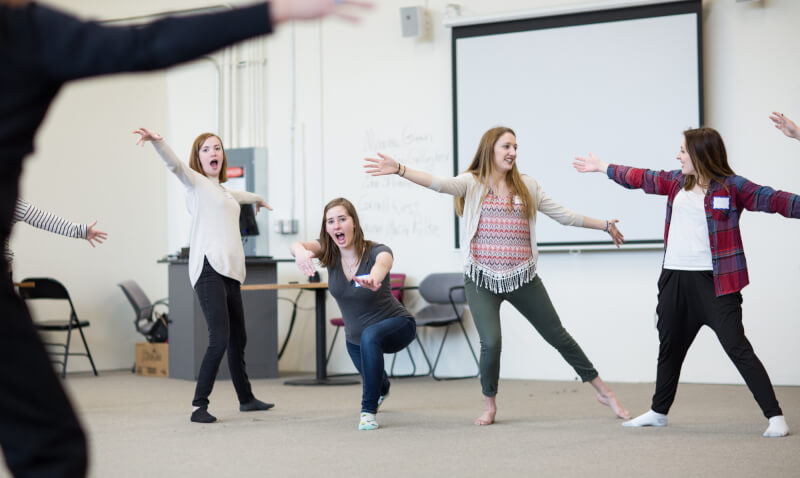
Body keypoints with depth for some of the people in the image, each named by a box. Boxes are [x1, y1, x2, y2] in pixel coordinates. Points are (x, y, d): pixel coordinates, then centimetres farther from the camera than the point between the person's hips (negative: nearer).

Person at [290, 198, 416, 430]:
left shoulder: (376, 252, -28)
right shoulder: (328, 252, -16)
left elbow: (382, 263, -53)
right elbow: (296, 245, -36)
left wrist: (374, 277, -78)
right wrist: (300, 251, -62)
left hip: (397, 326, -6)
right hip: (355, 338, 6)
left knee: (370, 336, -39)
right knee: (371, 377, 28)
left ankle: (369, 411, -28)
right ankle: (382, 387, 69)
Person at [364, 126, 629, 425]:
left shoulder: (527, 187, 10)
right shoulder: (472, 184, 0)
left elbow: (564, 215, 17)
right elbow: (439, 184, -17)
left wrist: (606, 226, 21)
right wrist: (399, 170, -33)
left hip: (521, 278, 3)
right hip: (482, 278, -2)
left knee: (557, 335, 8)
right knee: (491, 342, -16)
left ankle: (603, 392, 22)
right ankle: (490, 405, 10)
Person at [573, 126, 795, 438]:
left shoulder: (731, 187, -6)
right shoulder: (677, 182, 11)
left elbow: (769, 199, -14)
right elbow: (641, 178, 23)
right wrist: (602, 167, 32)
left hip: (713, 282, -6)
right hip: (675, 279, 6)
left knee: (737, 348, -11)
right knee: (670, 347, 19)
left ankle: (775, 417, -8)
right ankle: (658, 412, 36)